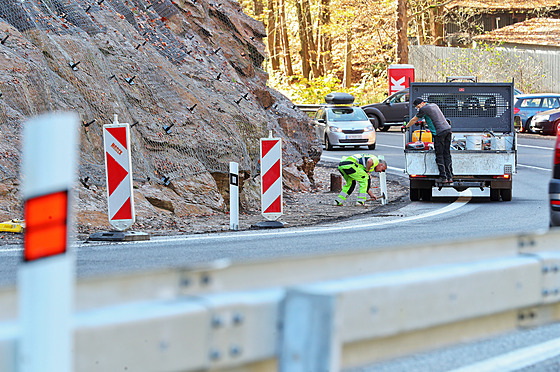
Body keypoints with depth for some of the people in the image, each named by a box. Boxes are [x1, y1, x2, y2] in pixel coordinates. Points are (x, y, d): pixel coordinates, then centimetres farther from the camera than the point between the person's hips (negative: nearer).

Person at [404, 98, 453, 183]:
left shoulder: (424, 109, -2)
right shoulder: (434, 105, 21)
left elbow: (414, 120, 10)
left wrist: (406, 126, 27)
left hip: (439, 132, -8)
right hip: (447, 129, 8)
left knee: (439, 156, -2)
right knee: (447, 155, 8)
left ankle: (443, 177, -4)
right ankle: (450, 177, 6)